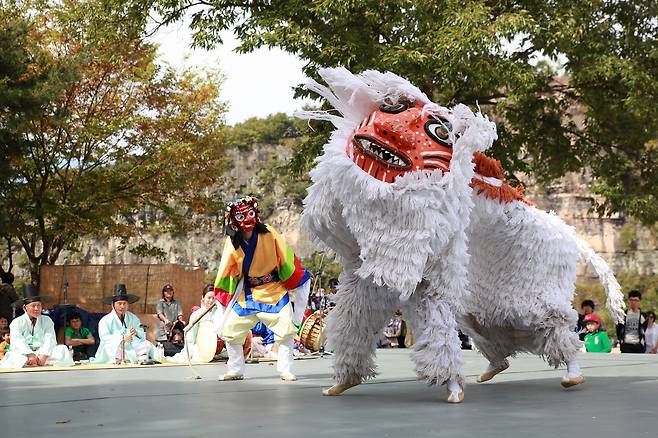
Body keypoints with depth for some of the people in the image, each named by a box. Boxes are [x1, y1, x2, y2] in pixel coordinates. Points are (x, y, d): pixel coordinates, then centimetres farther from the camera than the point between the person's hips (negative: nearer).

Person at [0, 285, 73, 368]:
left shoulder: (47, 321, 11)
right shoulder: (17, 323, 5)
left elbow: (50, 340, -4)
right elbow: (17, 342, -11)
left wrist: (44, 355, -24)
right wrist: (30, 355, -29)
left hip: (42, 353, 3)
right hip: (24, 353, -2)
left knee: (62, 349, -26)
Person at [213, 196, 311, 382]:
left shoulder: (269, 234, -14)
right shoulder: (232, 243, -8)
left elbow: (287, 260, -7)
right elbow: (225, 272, 2)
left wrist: (296, 287, -5)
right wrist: (221, 297, 2)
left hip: (275, 290, -2)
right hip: (247, 294, 3)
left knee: (286, 329, -12)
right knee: (229, 330, 2)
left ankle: (285, 369, 4)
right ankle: (235, 371, 19)